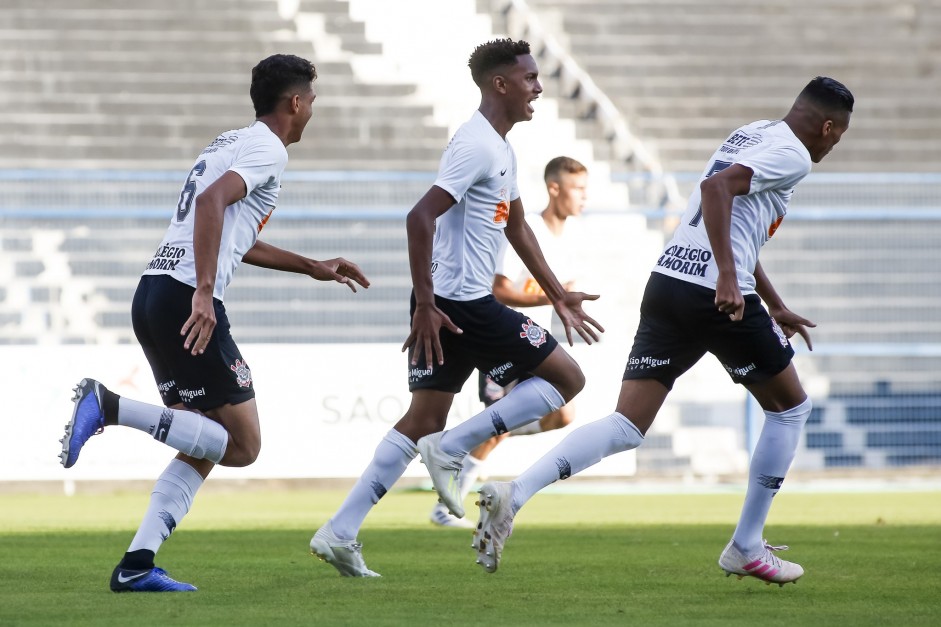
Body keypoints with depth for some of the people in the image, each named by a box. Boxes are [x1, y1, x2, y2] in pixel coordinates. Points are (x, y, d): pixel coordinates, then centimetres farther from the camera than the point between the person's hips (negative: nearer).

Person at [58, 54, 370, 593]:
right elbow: (212, 202, -22)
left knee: (205, 447, 13)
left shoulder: (233, 143, 25)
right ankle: (108, 405, -16)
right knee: (242, 444, -5)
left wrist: (313, 267, 42)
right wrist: (204, 293, -27)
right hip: (187, 298, -10)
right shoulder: (267, 149, -4)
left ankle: (137, 565, 2)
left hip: (154, 294, 10)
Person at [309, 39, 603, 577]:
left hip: (445, 308, 10)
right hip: (461, 304, -10)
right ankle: (452, 449, -7)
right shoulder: (477, 145, -15)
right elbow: (421, 217, -23)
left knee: (424, 421, 9)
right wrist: (424, 304, -24)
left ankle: (339, 534, 5)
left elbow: (518, 229, 29)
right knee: (567, 377, -2)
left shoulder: (501, 147, 17)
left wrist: (558, 297, 29)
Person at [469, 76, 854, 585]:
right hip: (719, 296, -8)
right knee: (789, 407, 15)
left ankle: (512, 495, -21)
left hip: (666, 281, 8)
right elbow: (716, 187, -22)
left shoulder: (749, 136, 25)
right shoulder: (792, 155, -4)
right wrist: (728, 278, -28)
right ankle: (746, 550, 17)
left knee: (626, 428, 1)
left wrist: (776, 308, 41)